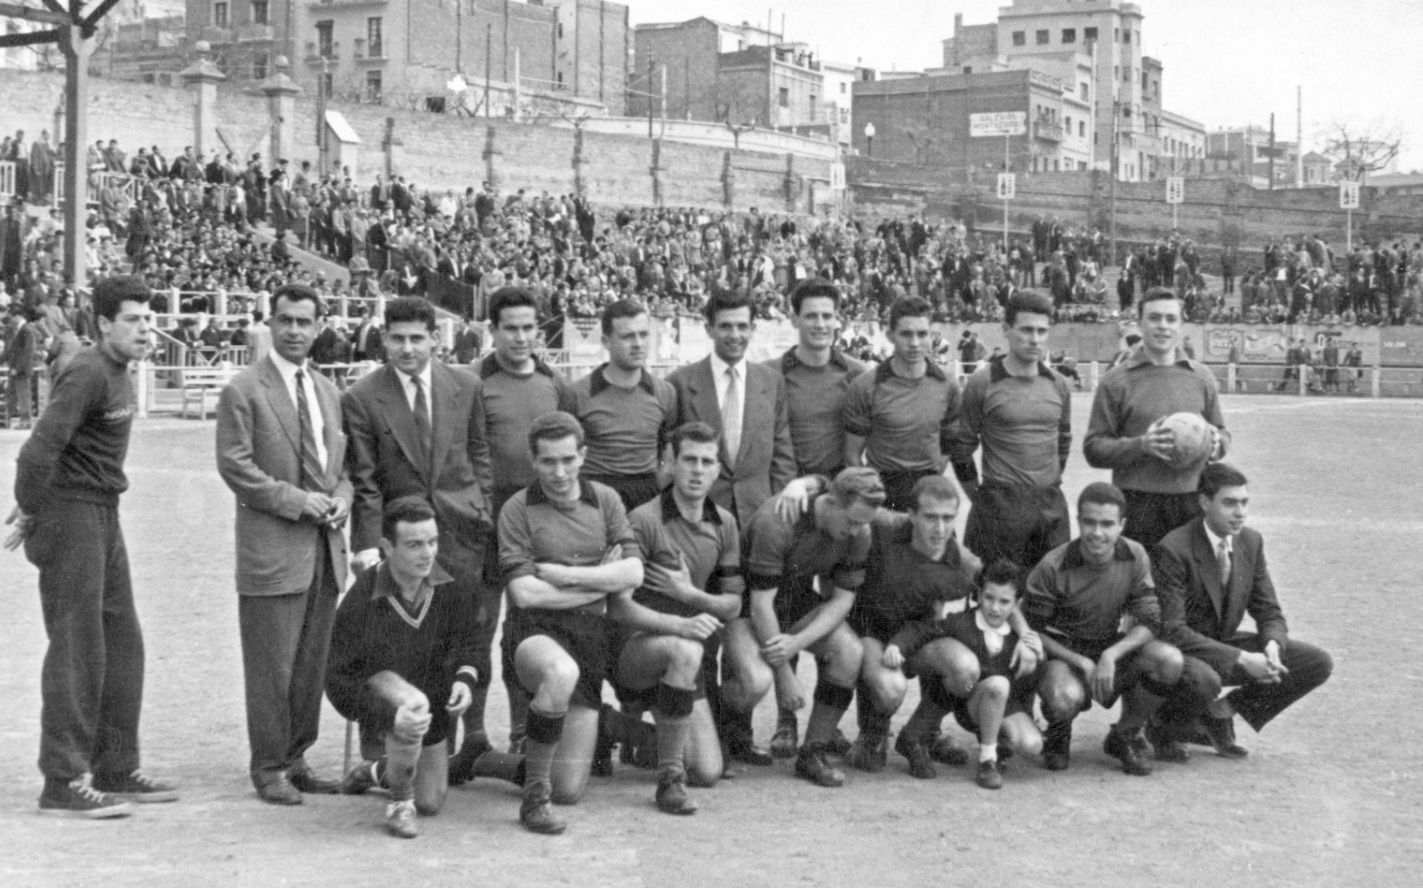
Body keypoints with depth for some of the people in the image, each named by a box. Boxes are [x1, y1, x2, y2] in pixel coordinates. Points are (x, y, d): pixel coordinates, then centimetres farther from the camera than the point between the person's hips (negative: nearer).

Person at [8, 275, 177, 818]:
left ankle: (116, 771, 21)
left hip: (104, 518, 9)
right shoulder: (88, 373, -17)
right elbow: (40, 450, -25)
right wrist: (29, 512, -13)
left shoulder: (118, 373, 13)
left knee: (122, 645, 12)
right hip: (71, 516, -9)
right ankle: (64, 784, 0)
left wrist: (30, 505, 13)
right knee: (77, 651, -6)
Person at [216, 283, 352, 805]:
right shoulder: (244, 391, -5)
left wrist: (341, 497, 1)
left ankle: (295, 759, 20)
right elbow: (234, 465, -11)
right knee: (272, 668, -2)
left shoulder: (328, 392, 17)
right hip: (271, 548, -6)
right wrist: (296, 500, -15)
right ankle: (270, 769, 6)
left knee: (312, 664, 10)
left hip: (324, 547, 7)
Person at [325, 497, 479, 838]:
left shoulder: (447, 585, -14)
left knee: (431, 803, 10)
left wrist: (465, 678, -20)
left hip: (430, 692, 5)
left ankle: (376, 769, 45)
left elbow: (464, 643, 3)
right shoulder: (362, 599, -27)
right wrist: (391, 716, -37)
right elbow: (337, 681, -24)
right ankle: (399, 803, -16)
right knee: (415, 704, -40)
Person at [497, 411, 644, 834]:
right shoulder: (517, 510, -4)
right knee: (561, 672, -44)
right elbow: (524, 592, -13)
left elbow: (634, 573, -2)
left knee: (569, 790, 0)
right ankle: (534, 797, -25)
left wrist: (565, 574, -11)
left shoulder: (605, 500, 8)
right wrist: (601, 580, -7)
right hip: (536, 630, -4)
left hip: (591, 635, 4)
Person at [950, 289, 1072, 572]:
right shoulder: (983, 383, -6)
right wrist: (977, 493, 0)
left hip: (1052, 504, 5)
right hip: (1000, 504, -5)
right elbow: (962, 446, -1)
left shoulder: (1057, 384, 8)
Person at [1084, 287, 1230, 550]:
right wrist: (1141, 445, -16)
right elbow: (1094, 448, 0)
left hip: (1192, 501, 3)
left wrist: (1216, 443, -3)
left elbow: (1223, 434, 22)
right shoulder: (1117, 381, 4)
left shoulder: (1202, 377, 14)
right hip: (1137, 505, -3)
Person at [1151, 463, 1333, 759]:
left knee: (1319, 663, -7)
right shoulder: (1174, 550, -23)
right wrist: (1241, 659, -32)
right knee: (1205, 681, -41)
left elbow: (1269, 612, 5)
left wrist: (1272, 645, -20)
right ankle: (1167, 722, -5)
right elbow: (1172, 630, -27)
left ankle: (1223, 711, 4)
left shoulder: (1251, 542, -1)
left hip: (1226, 643, 7)